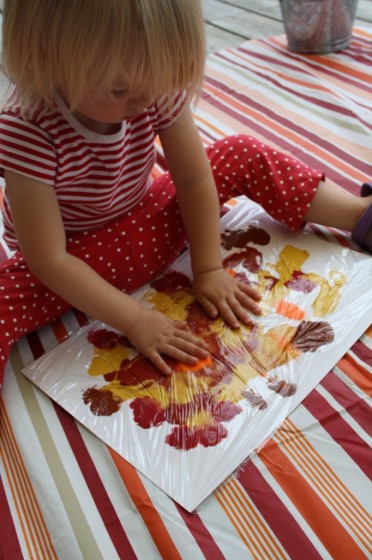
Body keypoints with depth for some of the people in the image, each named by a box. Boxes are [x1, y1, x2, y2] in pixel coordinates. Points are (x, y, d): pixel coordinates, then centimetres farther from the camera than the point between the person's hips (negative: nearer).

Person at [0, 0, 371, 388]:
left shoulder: (158, 87, -20)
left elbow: (193, 180, -12)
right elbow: (49, 261, -29)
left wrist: (209, 269, -12)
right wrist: (134, 320, -30)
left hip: (150, 223, 4)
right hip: (76, 261, -3)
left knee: (244, 155, -4)